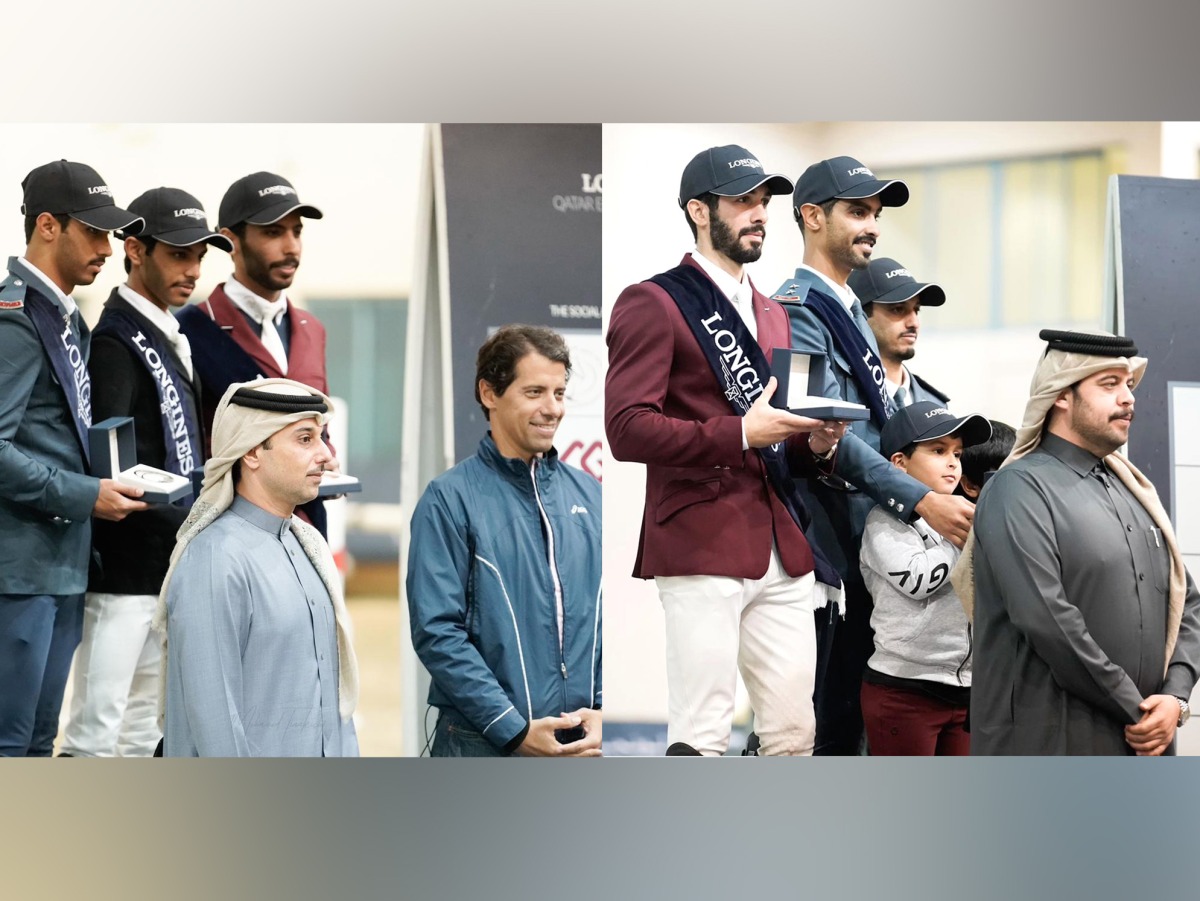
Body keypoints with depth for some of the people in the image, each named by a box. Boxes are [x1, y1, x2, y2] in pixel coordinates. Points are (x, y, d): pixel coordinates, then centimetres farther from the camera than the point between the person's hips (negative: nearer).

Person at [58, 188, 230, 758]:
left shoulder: (170, 340, 17)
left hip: (165, 570, 10)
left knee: (140, 732, 14)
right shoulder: (116, 340, -12)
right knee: (96, 732, -8)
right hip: (124, 570, -10)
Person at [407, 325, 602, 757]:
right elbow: (437, 632, -10)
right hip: (486, 747, -5)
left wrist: (604, 712, -4)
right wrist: (515, 730, -15)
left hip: (586, 748, 5)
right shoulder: (450, 499, -3)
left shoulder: (588, 495, 14)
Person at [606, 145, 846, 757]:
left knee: (794, 734, 5)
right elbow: (627, 429, -13)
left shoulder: (773, 315, 24)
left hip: (785, 553, 7)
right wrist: (741, 434, -18)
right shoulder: (653, 304, -1)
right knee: (701, 738, -9)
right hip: (701, 547, -7)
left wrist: (816, 443, 6)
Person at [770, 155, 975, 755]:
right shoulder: (797, 311, -10)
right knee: (820, 720, -6)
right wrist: (921, 501, -28)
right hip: (827, 547, -9)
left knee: (852, 713, 11)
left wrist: (937, 493, 11)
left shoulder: (850, 310, 19)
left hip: (869, 542, 9)